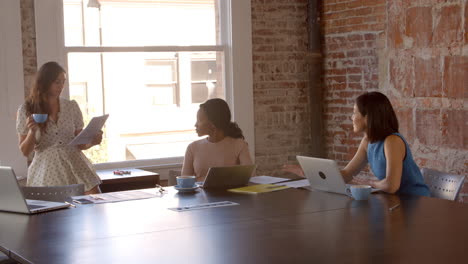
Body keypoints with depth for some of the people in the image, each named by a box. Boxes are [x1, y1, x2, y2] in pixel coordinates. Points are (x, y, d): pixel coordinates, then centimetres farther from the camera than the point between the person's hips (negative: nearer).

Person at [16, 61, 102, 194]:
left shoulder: (72, 107, 6)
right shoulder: (26, 110, 1)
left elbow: (80, 144, 11)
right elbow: (25, 151, 4)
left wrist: (91, 142, -10)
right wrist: (32, 131, -14)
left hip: (75, 165, 2)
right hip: (46, 171, -1)